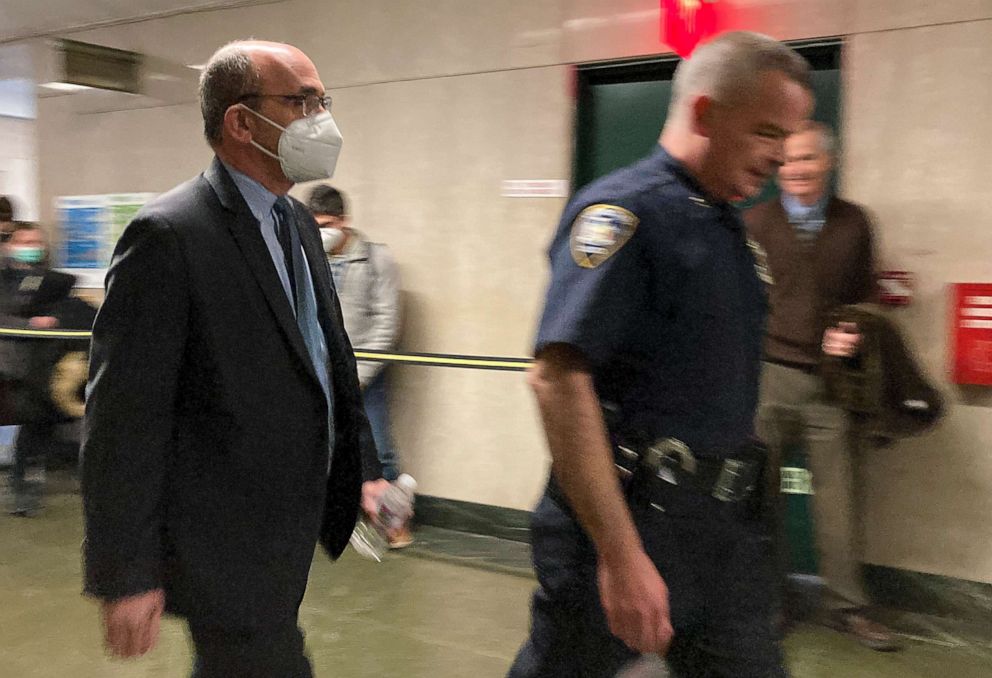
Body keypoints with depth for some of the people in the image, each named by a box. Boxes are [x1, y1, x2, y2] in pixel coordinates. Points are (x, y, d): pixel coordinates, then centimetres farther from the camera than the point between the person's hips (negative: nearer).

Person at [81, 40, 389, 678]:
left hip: (291, 525, 8)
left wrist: (363, 468, 14)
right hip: (225, 546, -8)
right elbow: (124, 416, -19)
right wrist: (125, 575, -17)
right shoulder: (169, 235, -19)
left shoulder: (298, 222, 8)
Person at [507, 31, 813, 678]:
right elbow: (559, 378, -26)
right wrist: (620, 553, -29)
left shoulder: (727, 221, 11)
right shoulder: (622, 211, -16)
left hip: (729, 523, 8)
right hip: (632, 516, -8)